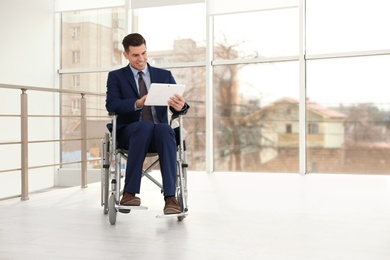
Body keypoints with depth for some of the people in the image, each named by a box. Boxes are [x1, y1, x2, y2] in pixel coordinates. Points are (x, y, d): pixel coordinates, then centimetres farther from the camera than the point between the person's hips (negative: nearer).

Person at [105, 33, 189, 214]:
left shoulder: (165, 75, 15)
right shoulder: (116, 76, 11)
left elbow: (179, 107, 4)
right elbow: (111, 105, -6)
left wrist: (180, 106, -22)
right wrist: (137, 103, -25)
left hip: (159, 132, 2)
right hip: (130, 132, -1)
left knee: (165, 129, -35)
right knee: (145, 126, -37)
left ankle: (170, 198, -42)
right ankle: (129, 194, -36)